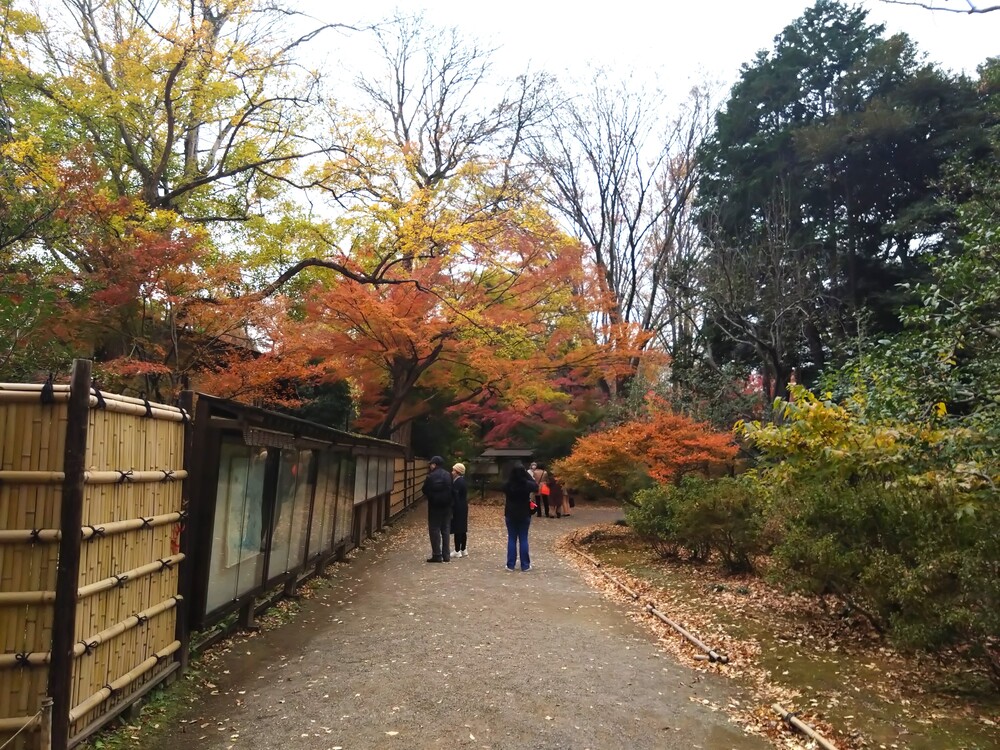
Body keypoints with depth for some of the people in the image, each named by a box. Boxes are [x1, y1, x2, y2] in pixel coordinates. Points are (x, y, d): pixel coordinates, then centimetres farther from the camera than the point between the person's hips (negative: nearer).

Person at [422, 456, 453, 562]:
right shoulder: (448, 475, 2)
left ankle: (437, 555, -1)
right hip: (447, 505, 5)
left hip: (434, 505, -5)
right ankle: (446, 555, 12)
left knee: (434, 529, 2)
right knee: (446, 530, 10)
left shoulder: (430, 476, -13)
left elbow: (425, 491, -5)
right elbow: (452, 490, 6)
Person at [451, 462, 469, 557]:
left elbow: (455, 497, -21)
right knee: (462, 529, 14)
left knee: (457, 529, -3)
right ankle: (463, 550, 22)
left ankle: (457, 551, 2)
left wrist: (452, 511, -20)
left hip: (458, 509, -10)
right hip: (463, 508, 10)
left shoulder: (457, 482, -18)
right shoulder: (462, 480, 11)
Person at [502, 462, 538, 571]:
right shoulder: (527, 484, -13)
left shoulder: (507, 484, -11)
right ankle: (525, 565, 10)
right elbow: (536, 485, 8)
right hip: (524, 515, 0)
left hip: (510, 515, 1)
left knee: (511, 539, 8)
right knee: (523, 539, 7)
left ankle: (510, 565, 10)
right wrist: (528, 474, 5)